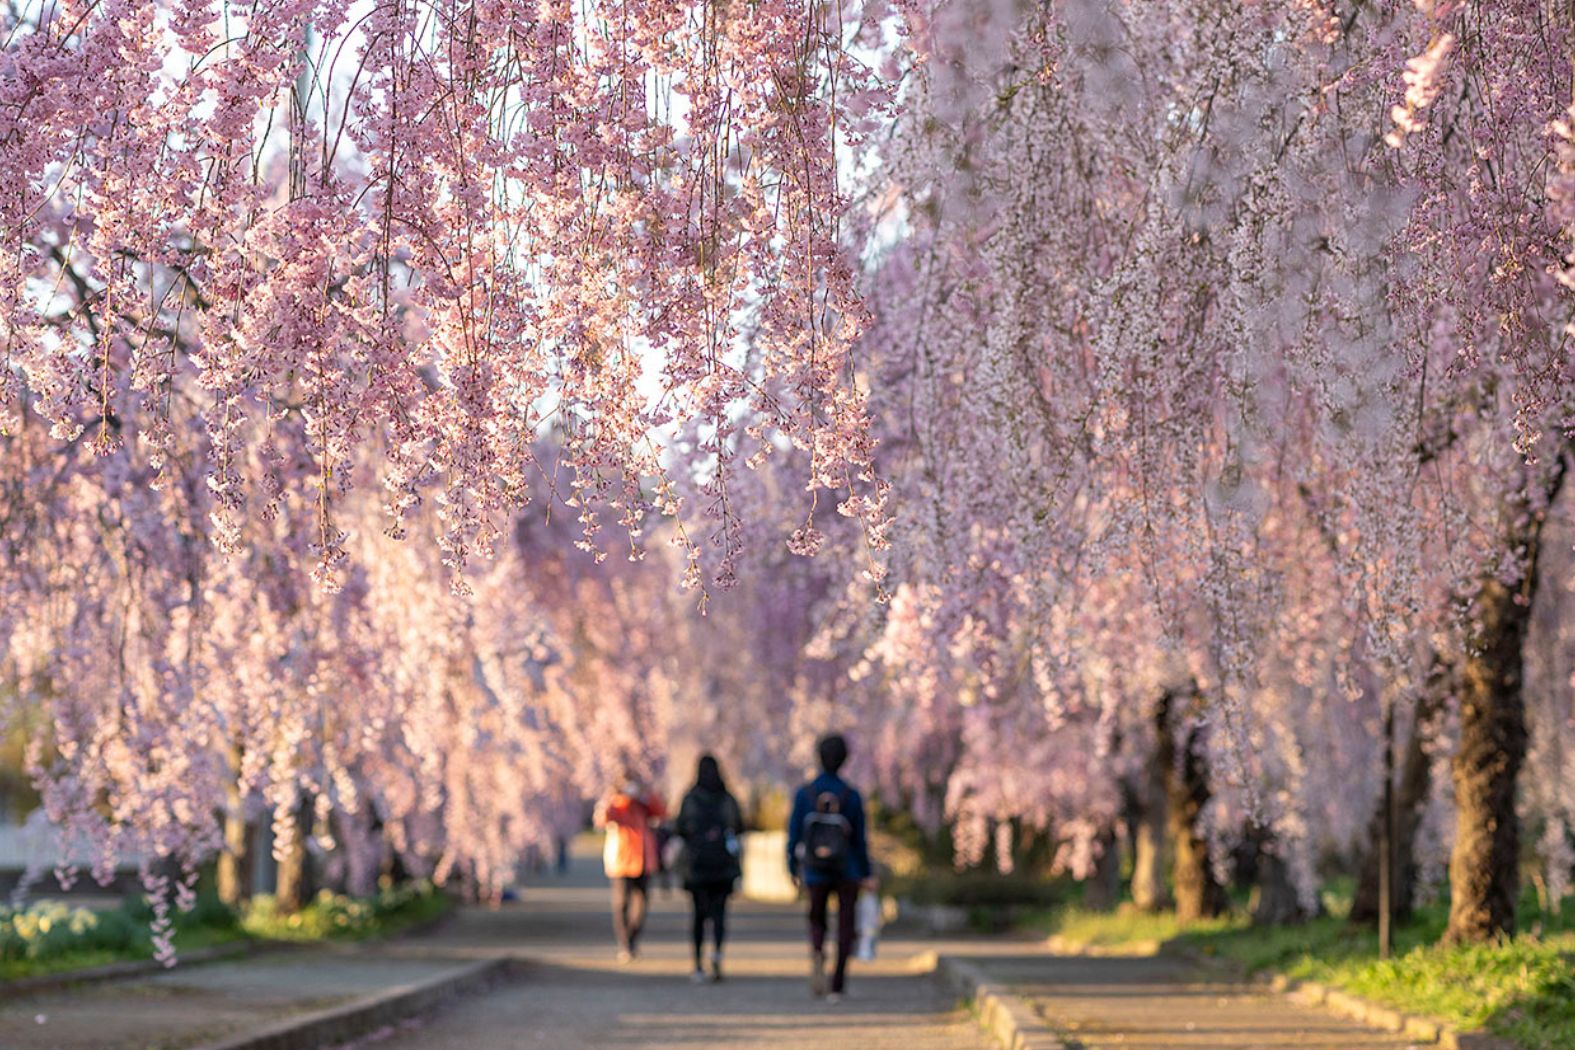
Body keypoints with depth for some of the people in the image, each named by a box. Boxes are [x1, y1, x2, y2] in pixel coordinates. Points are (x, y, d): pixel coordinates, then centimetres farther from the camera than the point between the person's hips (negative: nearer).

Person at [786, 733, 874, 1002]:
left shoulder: (804, 793, -9)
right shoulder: (851, 795, -10)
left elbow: (794, 835, -6)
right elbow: (859, 838, -6)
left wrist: (793, 869, 7)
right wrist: (866, 875, 4)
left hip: (816, 871, 1)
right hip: (847, 870, 0)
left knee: (817, 921, 18)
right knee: (845, 928, 11)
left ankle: (817, 955, -14)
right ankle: (836, 987, 3)